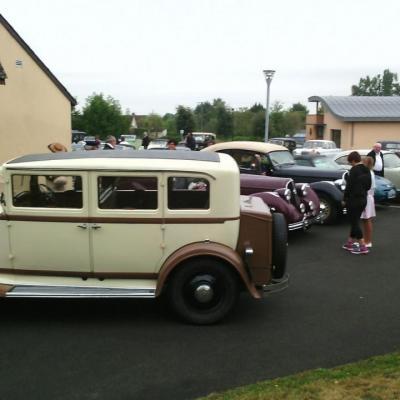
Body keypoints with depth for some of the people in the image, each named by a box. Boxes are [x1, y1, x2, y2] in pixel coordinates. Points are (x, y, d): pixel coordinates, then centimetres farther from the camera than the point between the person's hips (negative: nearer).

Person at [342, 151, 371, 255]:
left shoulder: (354, 170, -17)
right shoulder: (367, 170, 8)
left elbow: (349, 186, -17)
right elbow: (368, 185, 15)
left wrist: (345, 199, -8)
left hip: (353, 200, -8)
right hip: (363, 199, 8)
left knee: (354, 222, -2)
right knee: (354, 221, 17)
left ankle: (363, 247, -4)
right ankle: (350, 243, 26)